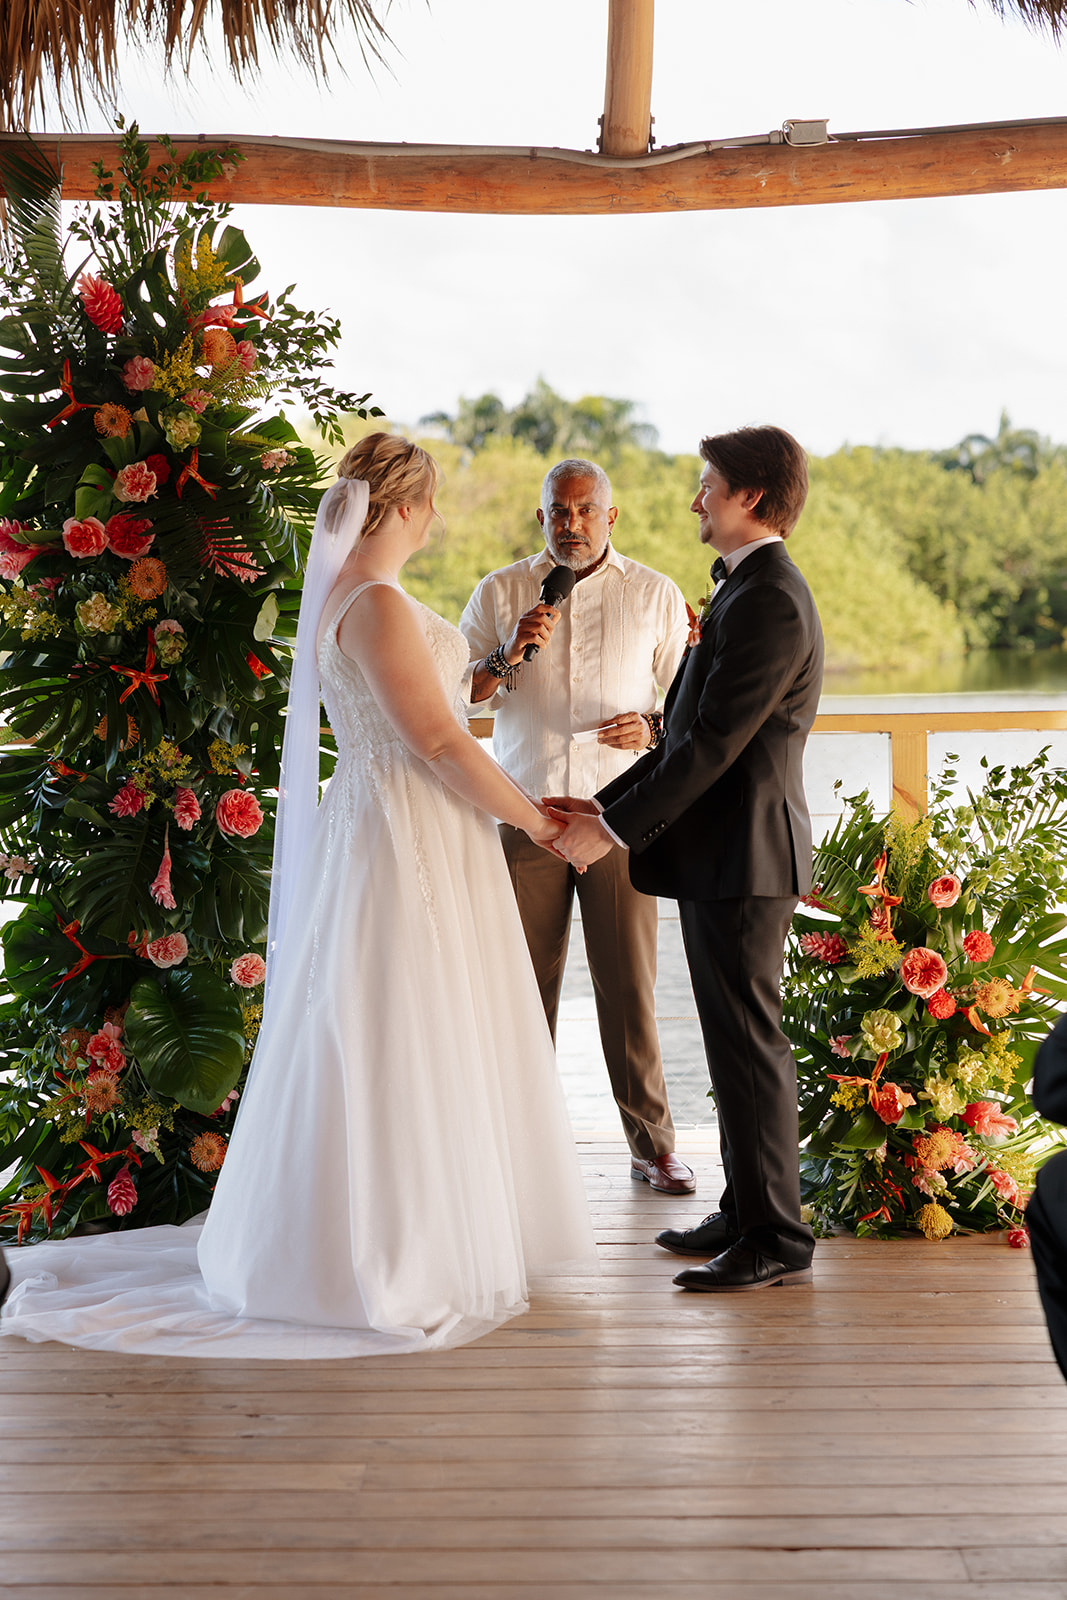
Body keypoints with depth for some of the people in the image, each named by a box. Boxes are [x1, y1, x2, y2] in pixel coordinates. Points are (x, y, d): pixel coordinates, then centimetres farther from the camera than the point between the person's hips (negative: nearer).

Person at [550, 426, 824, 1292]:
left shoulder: (769, 601, -17)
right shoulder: (749, 590, 17)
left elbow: (713, 743, -21)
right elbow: (693, 729, 19)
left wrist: (612, 829, -17)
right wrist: (605, 801, 13)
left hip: (743, 856, -10)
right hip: (721, 856, 10)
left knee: (748, 1041, -5)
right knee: (734, 1038, 15)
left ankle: (778, 1238, 3)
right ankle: (747, 1212, 25)